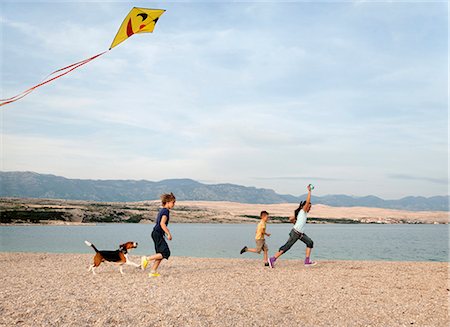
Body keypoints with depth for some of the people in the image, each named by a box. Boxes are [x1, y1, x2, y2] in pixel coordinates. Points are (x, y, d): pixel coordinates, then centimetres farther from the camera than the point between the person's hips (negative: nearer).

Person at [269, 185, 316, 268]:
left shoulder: (301, 213, 17)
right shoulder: (303, 211, -5)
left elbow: (291, 219, 21)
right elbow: (307, 201, -19)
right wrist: (309, 191, -14)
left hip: (301, 234, 10)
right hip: (295, 233, -10)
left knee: (310, 242, 5)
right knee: (286, 247, -9)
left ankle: (307, 261, 4)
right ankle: (272, 259, -6)